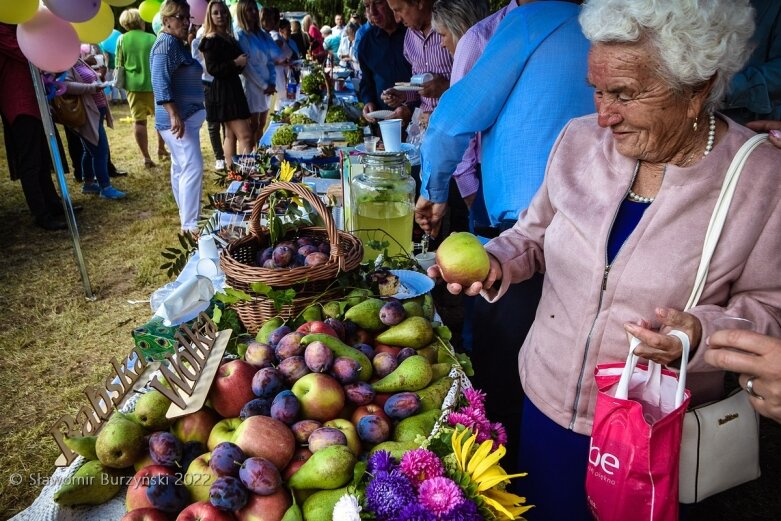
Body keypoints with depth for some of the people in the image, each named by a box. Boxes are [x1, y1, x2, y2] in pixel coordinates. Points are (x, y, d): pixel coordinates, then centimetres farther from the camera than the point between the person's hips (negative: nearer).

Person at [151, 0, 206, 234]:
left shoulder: (177, 43, 18)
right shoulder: (167, 43, -14)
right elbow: (160, 82, -25)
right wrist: (174, 115, -33)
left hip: (187, 116, 11)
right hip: (179, 118, -11)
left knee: (180, 167, 15)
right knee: (193, 167, -16)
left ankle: (186, 217, 25)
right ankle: (189, 225, -16)